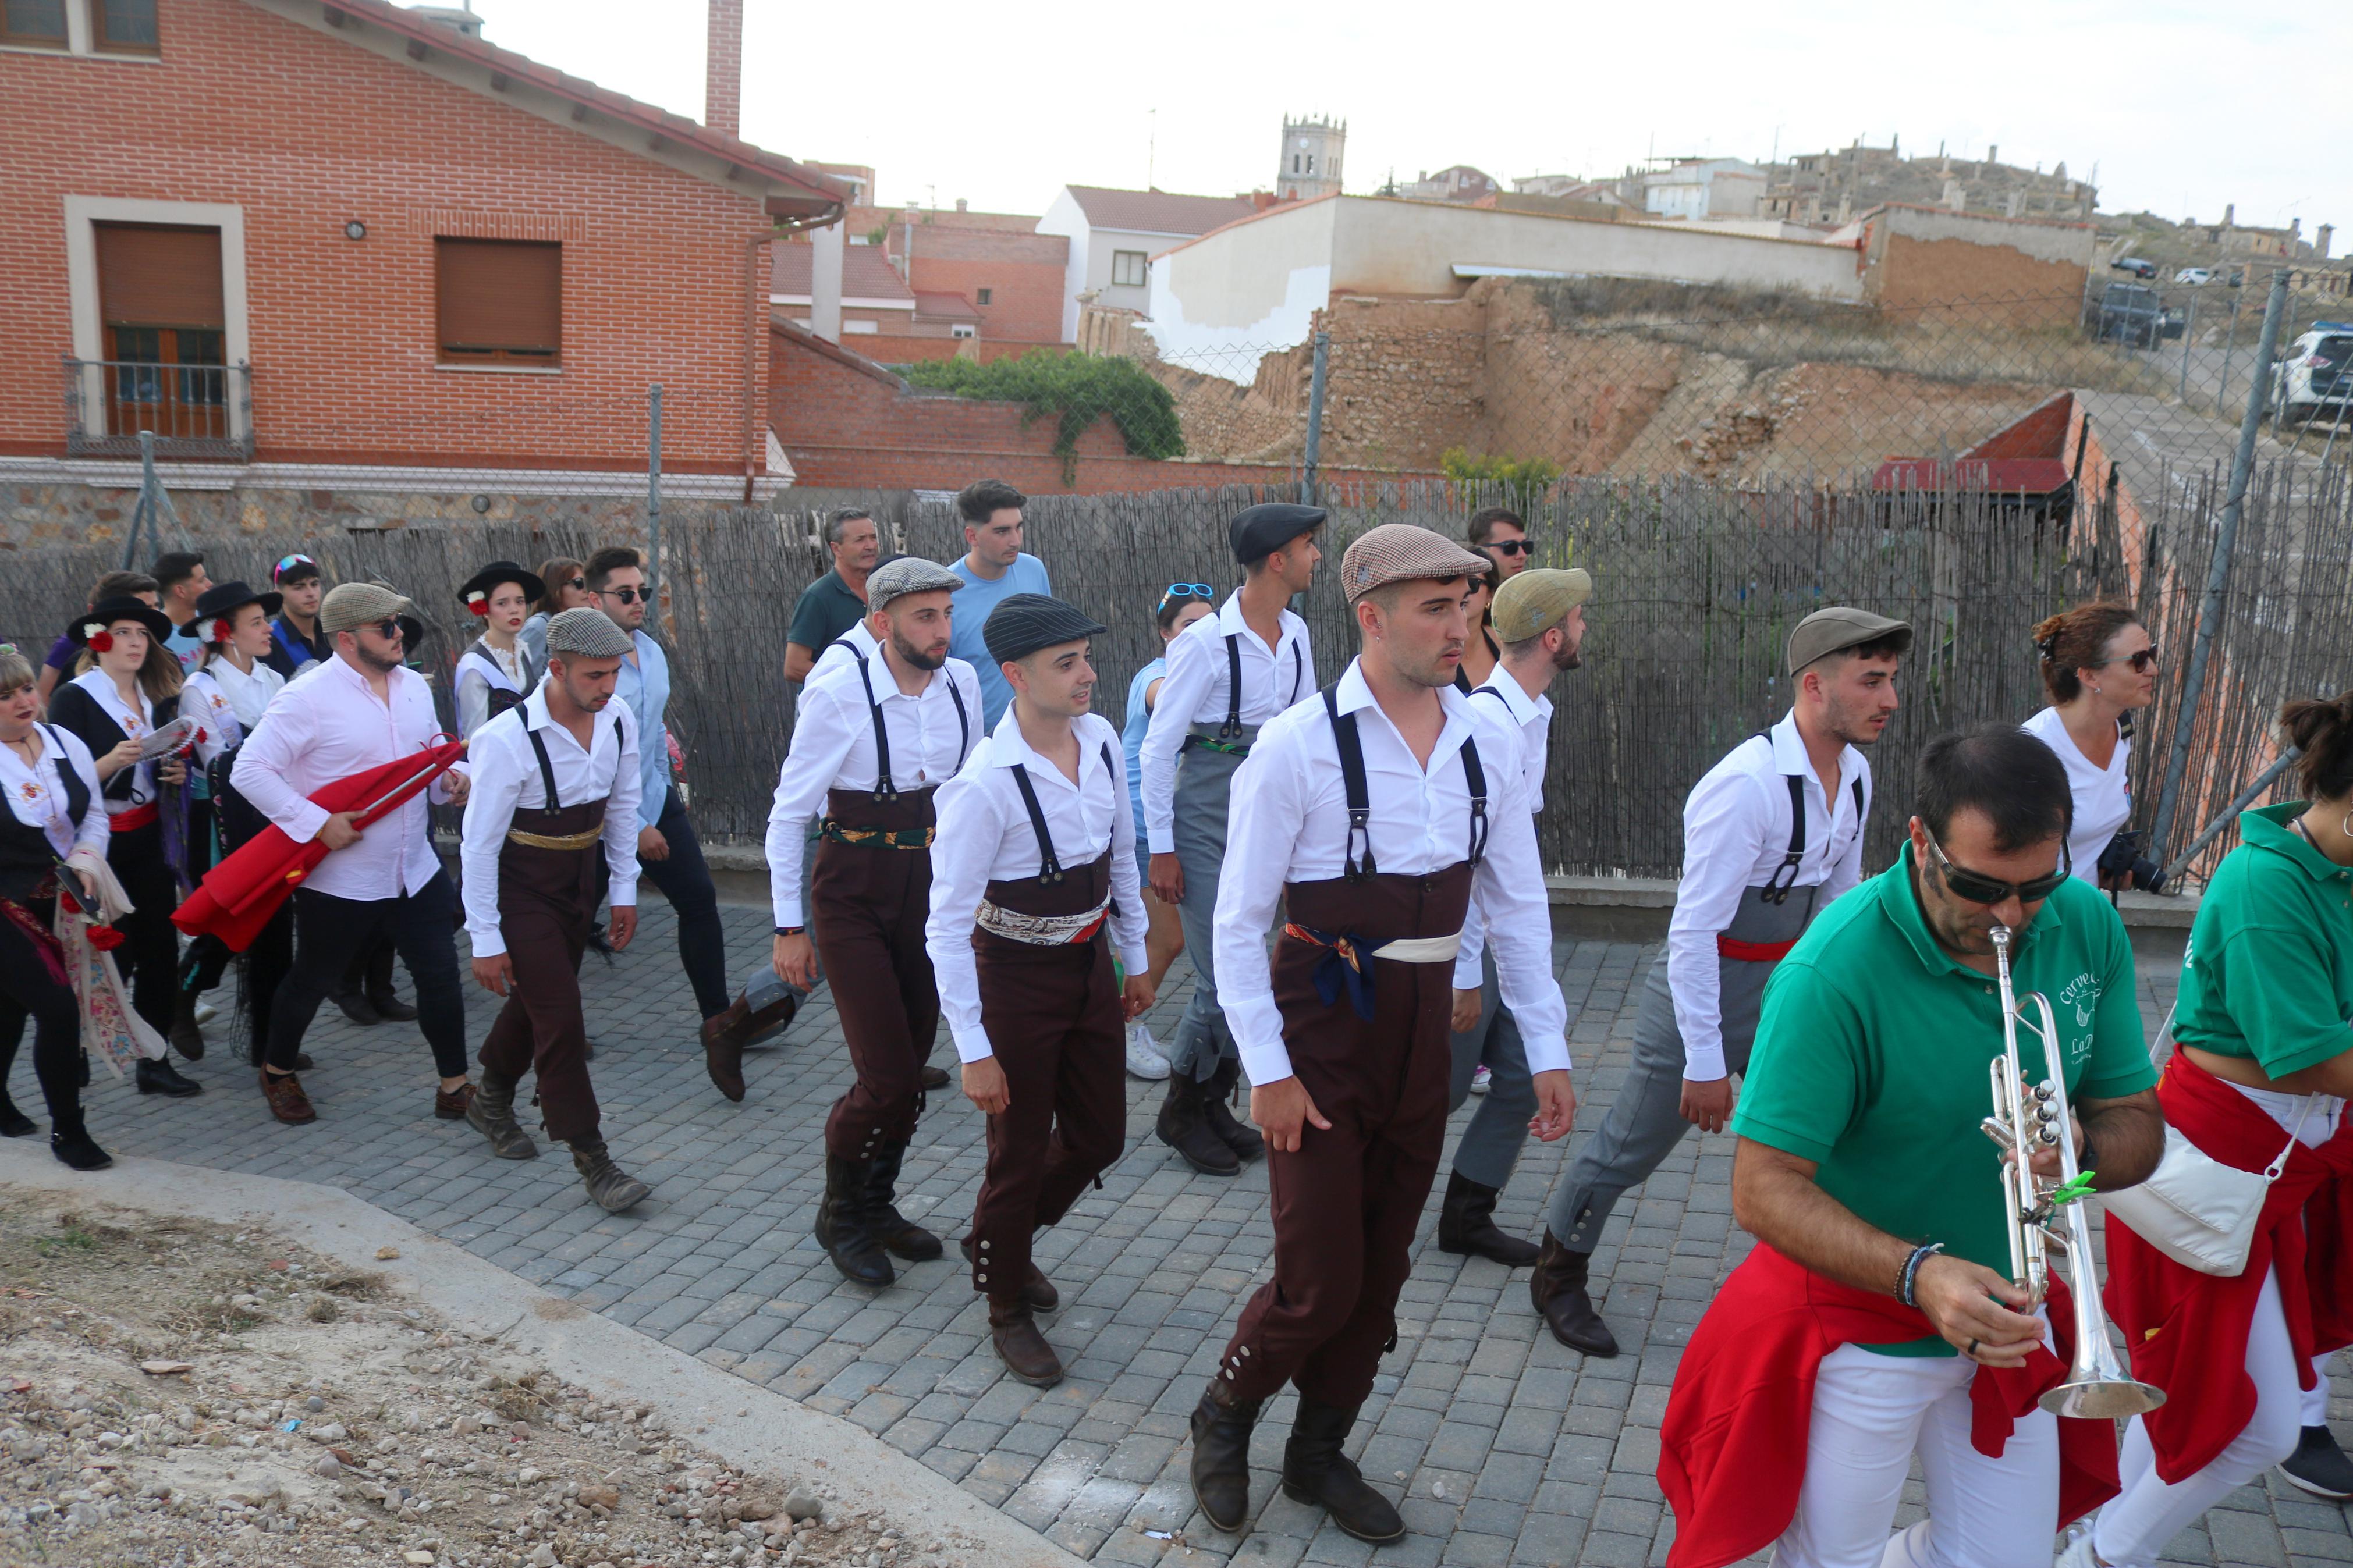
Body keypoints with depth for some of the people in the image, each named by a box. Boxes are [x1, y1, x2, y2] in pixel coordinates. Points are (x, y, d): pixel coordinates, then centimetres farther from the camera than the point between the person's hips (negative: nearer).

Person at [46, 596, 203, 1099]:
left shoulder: (158, 697, 8)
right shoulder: (74, 698, -9)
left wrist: (177, 773, 0)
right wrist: (110, 763, -29)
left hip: (150, 839, 6)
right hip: (100, 842, -6)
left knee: (160, 947, 4)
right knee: (114, 955, -3)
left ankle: (154, 1061, 12)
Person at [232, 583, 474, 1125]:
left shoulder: (415, 685, 5)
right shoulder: (308, 698, -16)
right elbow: (250, 770, -18)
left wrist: (452, 777, -4)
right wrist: (318, 823, -24)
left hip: (415, 870, 5)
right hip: (339, 876, -5)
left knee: (440, 975, 5)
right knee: (313, 981, 14)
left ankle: (455, 1088, 18)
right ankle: (278, 1072, 39)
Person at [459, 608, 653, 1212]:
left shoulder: (618, 724, -8)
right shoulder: (508, 739, -26)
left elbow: (622, 806, 7)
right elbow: (479, 844, -19)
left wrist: (625, 891, 9)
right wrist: (486, 940, -16)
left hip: (579, 880, 6)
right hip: (519, 889, -6)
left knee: (538, 1001, 21)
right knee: (560, 1017, -10)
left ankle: (491, 1101, 47)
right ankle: (592, 1163, 0)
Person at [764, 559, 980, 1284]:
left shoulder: (962, 683, -1)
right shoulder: (838, 695, -16)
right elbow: (788, 814, -9)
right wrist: (790, 926, -9)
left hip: (933, 889, 5)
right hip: (854, 896, -5)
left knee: (912, 1065, 12)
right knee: (886, 1076, -7)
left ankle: (876, 1204, 33)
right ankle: (840, 1215, 18)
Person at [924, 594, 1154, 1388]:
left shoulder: (1102, 742, -7)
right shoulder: (986, 784, -27)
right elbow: (946, 926, -22)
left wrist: (1136, 958, 15)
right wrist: (975, 1050, -21)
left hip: (1090, 965, 6)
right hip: (1016, 974, -6)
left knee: (1100, 1136, 17)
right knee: (1020, 1154, 10)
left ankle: (1004, 1240, 47)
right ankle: (1008, 1312, 36)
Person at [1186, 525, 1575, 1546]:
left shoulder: (1488, 737, -2)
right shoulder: (1298, 745, -17)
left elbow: (1519, 905, 5)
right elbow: (1239, 921, -12)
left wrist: (1548, 1052, 3)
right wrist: (1268, 1070, -13)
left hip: (1423, 1028, 5)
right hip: (1322, 1032, -5)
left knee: (1382, 1271, 15)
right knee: (1321, 1280, -1)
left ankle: (1318, 1455, 37)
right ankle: (1223, 1417, 29)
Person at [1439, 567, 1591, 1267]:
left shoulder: (1534, 714, 7)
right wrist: (1465, 973, -21)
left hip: (1506, 930, 9)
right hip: (1465, 936, -9)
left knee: (1522, 1081, 9)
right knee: (1442, 1089, 5)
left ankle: (1466, 1218, 22)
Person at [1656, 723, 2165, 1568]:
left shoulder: (2088, 927, -9)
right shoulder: (1834, 971, -28)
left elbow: (2137, 1125, -2)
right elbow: (1763, 1190, -27)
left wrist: (2082, 1148, -25)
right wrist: (1918, 1273, -41)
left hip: (2005, 1307, 5)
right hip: (1858, 1326, -5)